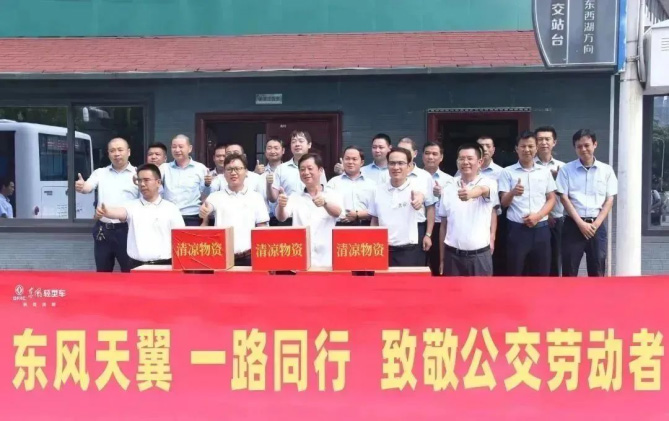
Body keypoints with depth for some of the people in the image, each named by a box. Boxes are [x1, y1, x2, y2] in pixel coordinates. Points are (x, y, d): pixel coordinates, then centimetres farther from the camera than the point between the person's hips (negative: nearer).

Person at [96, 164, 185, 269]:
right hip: (137, 266, 1)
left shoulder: (171, 208, 4)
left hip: (164, 265, -1)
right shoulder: (132, 206, 6)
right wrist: (106, 212, -38)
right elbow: (118, 212, -16)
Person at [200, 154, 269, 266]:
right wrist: (204, 212, -38)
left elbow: (262, 229, 7)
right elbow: (206, 210, -15)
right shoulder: (215, 196, 6)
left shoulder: (256, 197, 6)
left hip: (248, 257, 0)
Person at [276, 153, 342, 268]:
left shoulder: (332, 195, 3)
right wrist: (280, 206, -31)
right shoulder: (294, 197, 9)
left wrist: (325, 203, -39)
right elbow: (281, 217, -7)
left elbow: (337, 212, -17)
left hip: (326, 260, -1)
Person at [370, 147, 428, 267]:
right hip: (385, 251, 4)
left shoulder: (416, 185, -7)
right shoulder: (379, 189, 5)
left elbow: (420, 195, -32)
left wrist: (419, 198, -55)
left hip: (410, 251, -3)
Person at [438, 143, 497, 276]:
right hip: (453, 255, 3)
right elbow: (443, 225, 10)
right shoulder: (448, 189, 5)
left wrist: (471, 193, -54)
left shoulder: (489, 183, -4)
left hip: (480, 255, -2)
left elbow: (482, 190, -30)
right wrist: (442, 259, 10)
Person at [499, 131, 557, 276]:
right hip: (517, 229, -2)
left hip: (540, 228, 3)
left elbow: (551, 199, 9)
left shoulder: (545, 172, 9)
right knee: (515, 272, 1)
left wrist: (538, 215, -9)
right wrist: (513, 192, -24)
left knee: (542, 273, 7)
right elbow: (503, 203, -1)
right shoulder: (507, 172, 2)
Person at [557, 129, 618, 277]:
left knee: (597, 270, 6)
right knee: (569, 271, 1)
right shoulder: (566, 169, 0)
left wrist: (595, 224, -7)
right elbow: (564, 198, -3)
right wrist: (581, 223, -11)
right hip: (573, 224, -1)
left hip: (597, 225, 1)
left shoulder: (606, 170, 5)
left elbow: (609, 200, 4)